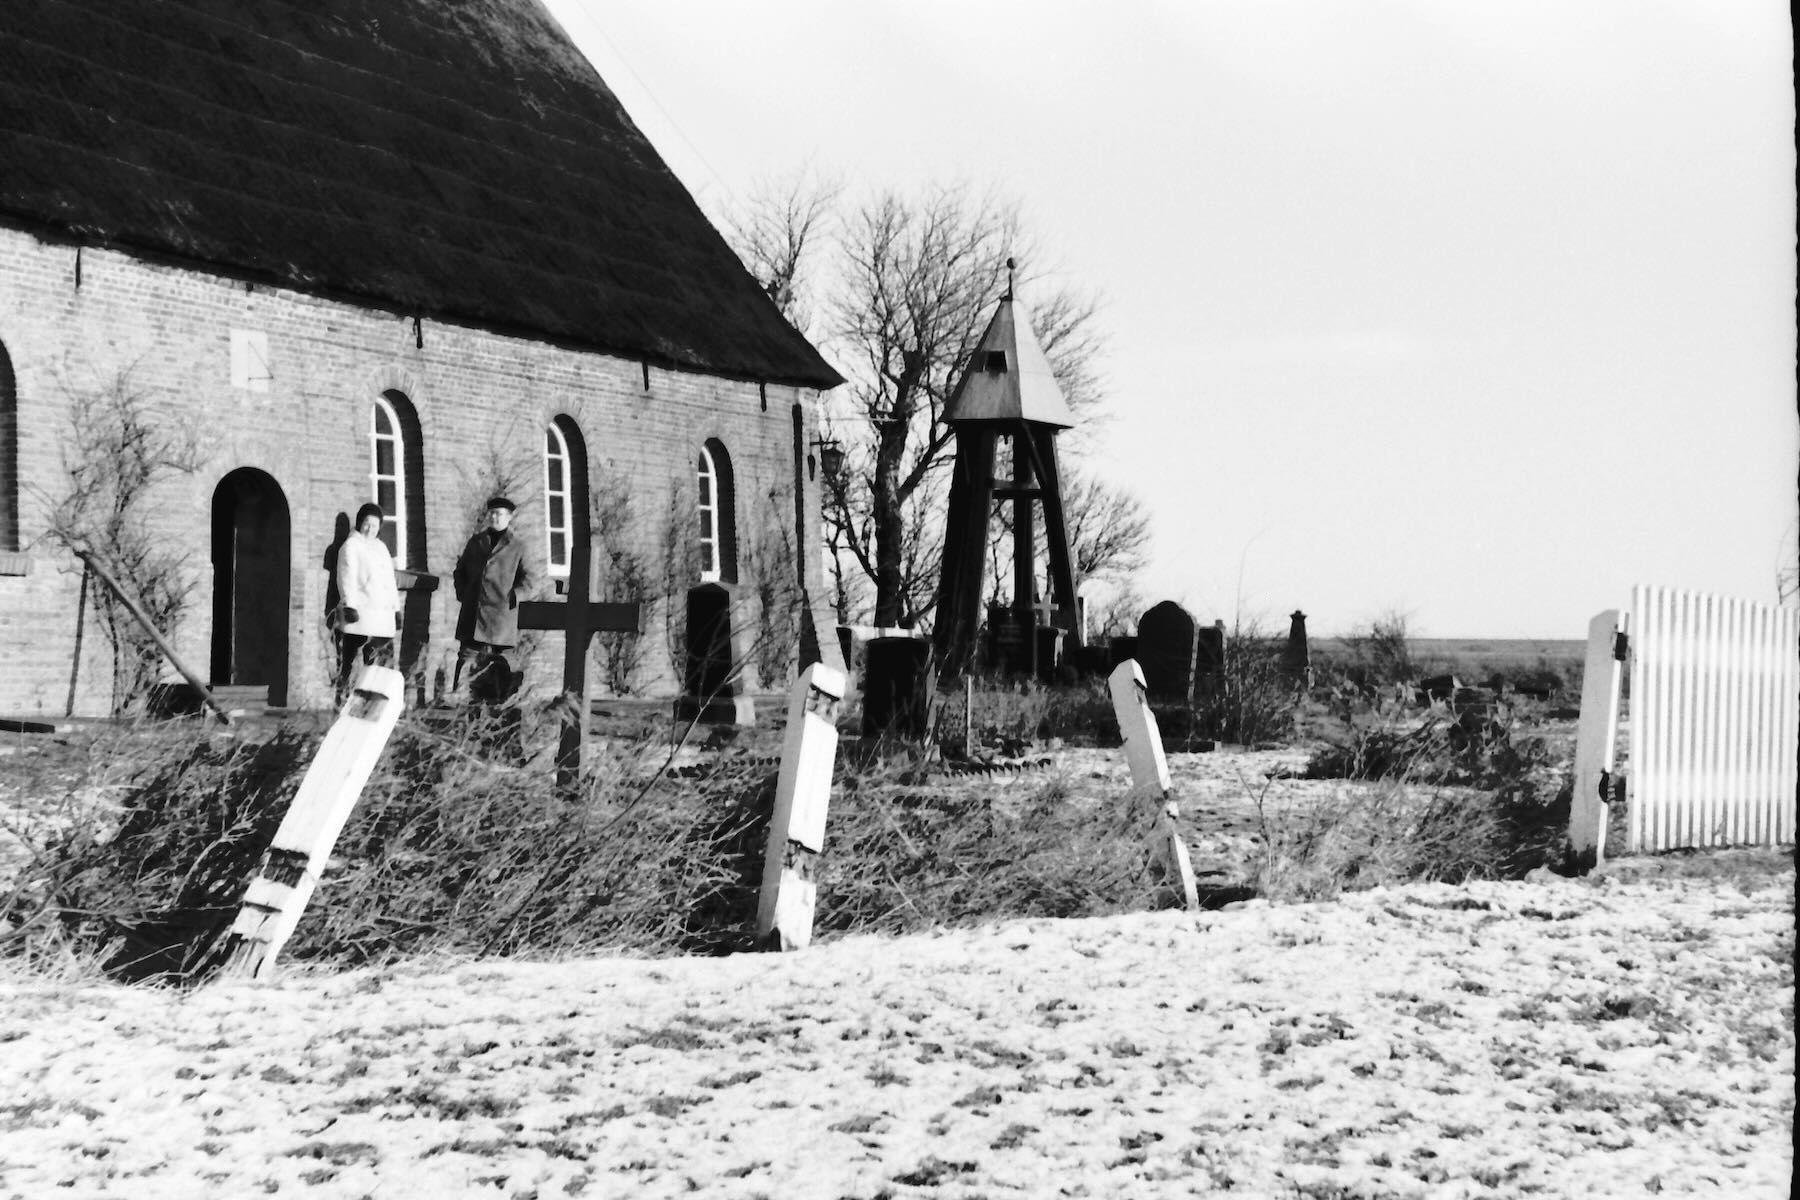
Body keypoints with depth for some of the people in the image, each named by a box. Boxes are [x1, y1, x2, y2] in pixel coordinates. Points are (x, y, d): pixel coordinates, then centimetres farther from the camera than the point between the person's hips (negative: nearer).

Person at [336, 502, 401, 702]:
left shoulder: (381, 547, 24)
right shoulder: (351, 545, 1)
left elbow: (390, 580, 27)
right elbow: (347, 578, -8)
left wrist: (396, 608, 22)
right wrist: (350, 605, -18)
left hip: (383, 617, 7)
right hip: (360, 615, -7)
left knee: (383, 661, 3)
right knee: (351, 661, -11)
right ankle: (344, 699, -11)